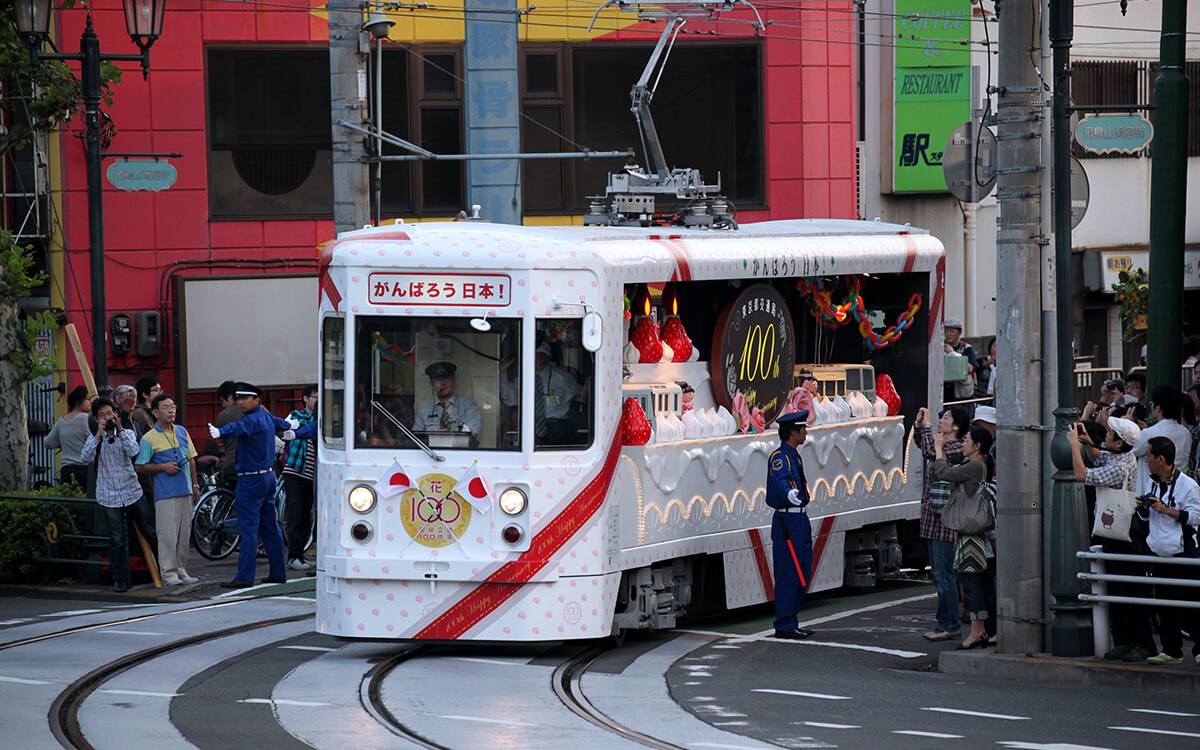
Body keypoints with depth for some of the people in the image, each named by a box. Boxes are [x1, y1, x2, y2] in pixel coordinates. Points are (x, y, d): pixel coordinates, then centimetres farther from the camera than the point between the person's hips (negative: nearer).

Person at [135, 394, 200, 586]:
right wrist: (163, 467, -16)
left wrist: (195, 485, 16)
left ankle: (181, 570, 16)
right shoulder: (149, 439, -5)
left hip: (185, 491, 6)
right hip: (165, 493, -6)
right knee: (168, 533, -8)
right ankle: (168, 572, -5)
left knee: (184, 532, 8)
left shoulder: (182, 432, 13)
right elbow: (141, 467, -5)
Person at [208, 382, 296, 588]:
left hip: (251, 480, -10)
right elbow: (280, 423, 37)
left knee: (249, 528, -11)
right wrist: (290, 424, 61)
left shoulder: (252, 420, -16)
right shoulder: (266, 417, 13)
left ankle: (244, 577, -15)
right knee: (270, 527, 14)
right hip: (268, 476, 10)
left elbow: (237, 428, -39)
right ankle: (278, 573, 19)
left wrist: (219, 432, -59)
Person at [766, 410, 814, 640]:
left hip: (801, 520, 10)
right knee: (788, 575, -7)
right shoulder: (780, 457, -15)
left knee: (803, 574, 13)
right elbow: (780, 480, -35)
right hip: (788, 521, -10)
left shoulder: (793, 456, 16)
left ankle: (791, 622, 20)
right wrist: (789, 493, -55)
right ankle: (784, 626, -3)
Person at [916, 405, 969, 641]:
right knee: (937, 573, 14)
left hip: (944, 517, -10)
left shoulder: (957, 449, -14)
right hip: (933, 516, 10)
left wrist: (927, 425, -17)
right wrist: (920, 425, 15)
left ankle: (950, 626, -5)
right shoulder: (943, 445, 14)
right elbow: (923, 446, 32)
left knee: (943, 573, -8)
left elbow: (930, 451, -28)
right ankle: (945, 622, 20)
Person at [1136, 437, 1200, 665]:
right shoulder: (1150, 483, 11)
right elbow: (1145, 516, 21)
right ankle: (1171, 650, 11)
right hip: (1159, 551, 6)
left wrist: (1166, 510, -20)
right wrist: (1143, 508, -2)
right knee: (1165, 604, 6)